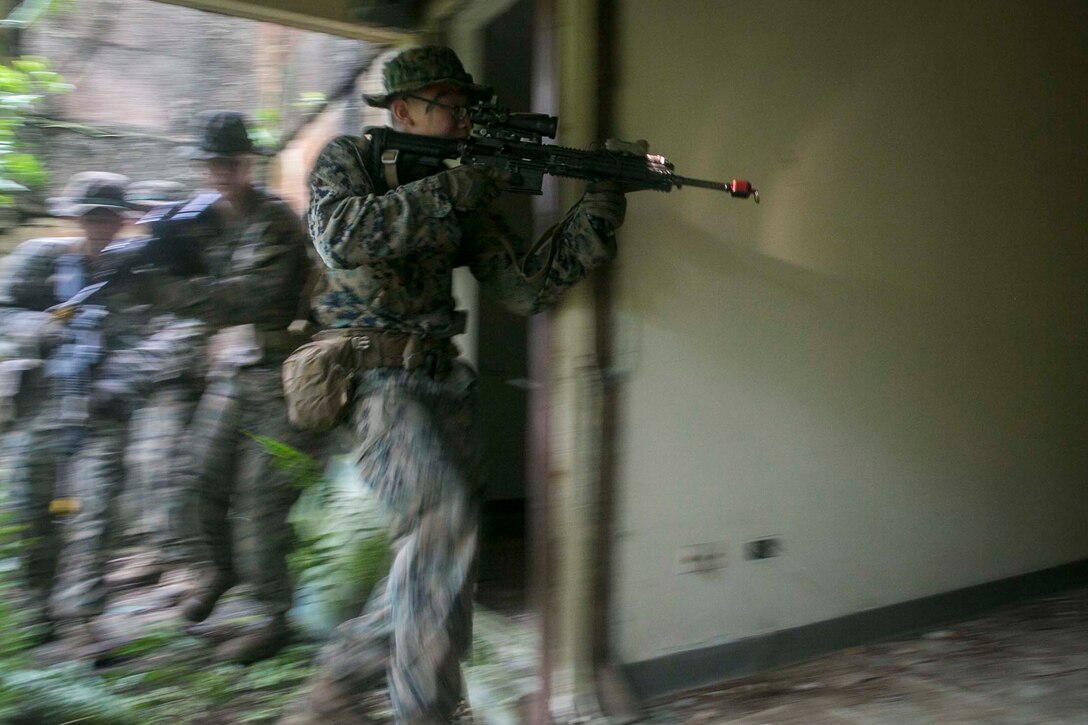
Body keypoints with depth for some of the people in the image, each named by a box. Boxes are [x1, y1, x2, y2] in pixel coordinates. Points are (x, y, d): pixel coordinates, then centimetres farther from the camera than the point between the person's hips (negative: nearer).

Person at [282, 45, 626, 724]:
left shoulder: (464, 199, 14)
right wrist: (453, 187, -18)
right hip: (369, 377, -6)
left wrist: (602, 203, -2)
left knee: (435, 562, 4)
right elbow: (342, 233, -20)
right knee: (445, 513, -25)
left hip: (440, 382, 6)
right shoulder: (348, 159, 3)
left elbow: (530, 284, 6)